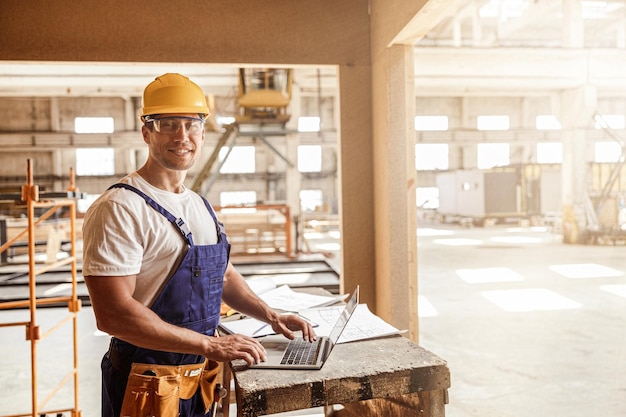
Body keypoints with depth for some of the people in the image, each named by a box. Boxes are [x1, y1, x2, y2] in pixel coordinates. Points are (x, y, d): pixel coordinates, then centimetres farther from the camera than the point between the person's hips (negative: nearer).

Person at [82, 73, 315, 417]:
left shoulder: (200, 206, 8)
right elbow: (113, 313, -26)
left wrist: (271, 317, 6)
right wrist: (210, 344, -25)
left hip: (200, 377, 8)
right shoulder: (120, 208, -19)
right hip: (147, 385, -7)